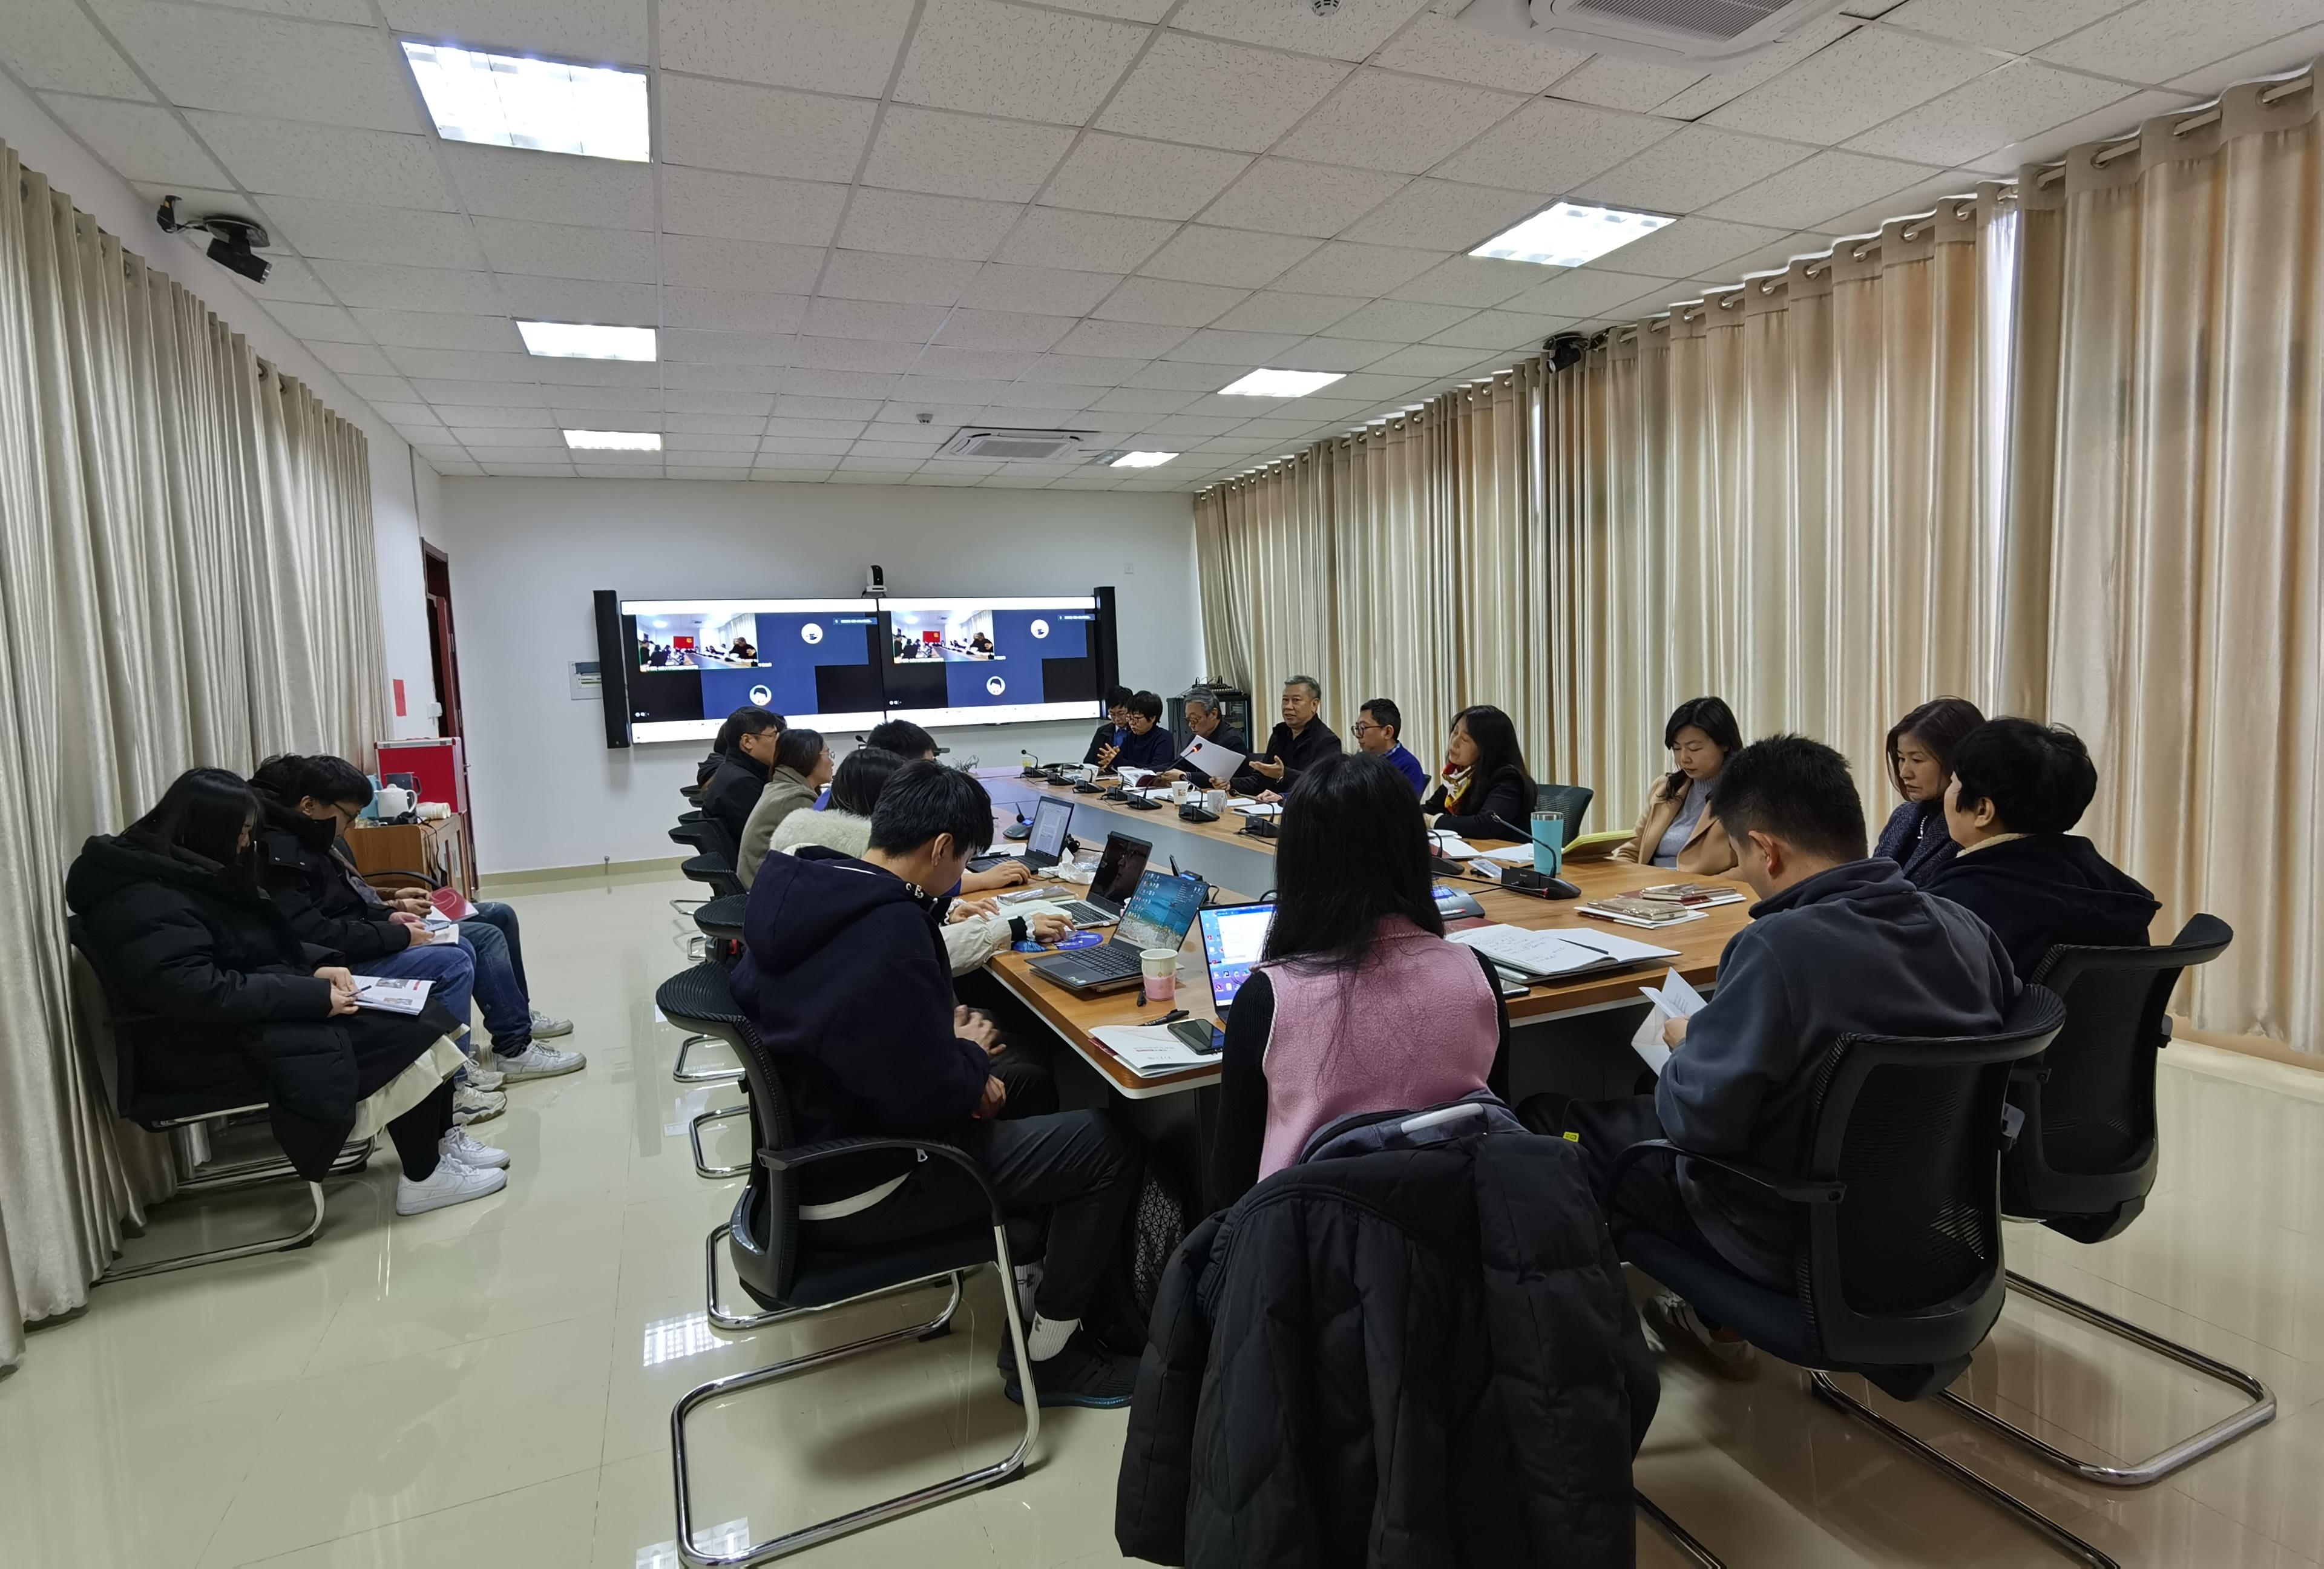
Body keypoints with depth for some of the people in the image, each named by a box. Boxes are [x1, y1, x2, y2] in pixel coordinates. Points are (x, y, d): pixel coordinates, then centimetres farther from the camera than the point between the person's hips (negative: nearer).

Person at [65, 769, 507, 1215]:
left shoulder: (185, 873, 11)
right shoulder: (145, 904, -22)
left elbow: (262, 943, 17)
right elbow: (202, 993, -31)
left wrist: (316, 966, -2)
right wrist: (315, 997, -26)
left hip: (247, 1018, 10)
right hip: (215, 1046, -10)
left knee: (411, 1010, -4)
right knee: (405, 1030, -18)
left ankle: (440, 1139, 6)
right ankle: (425, 1176, -6)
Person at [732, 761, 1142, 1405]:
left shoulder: (805, 886, -1)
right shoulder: (888, 929, -30)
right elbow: (931, 1093, -27)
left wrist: (946, 1040, -1)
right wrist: (971, 1052, -6)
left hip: (806, 1139, 10)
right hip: (853, 1189, -10)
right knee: (1107, 1146, -5)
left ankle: (1041, 1282, 31)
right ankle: (1048, 1357, 11)